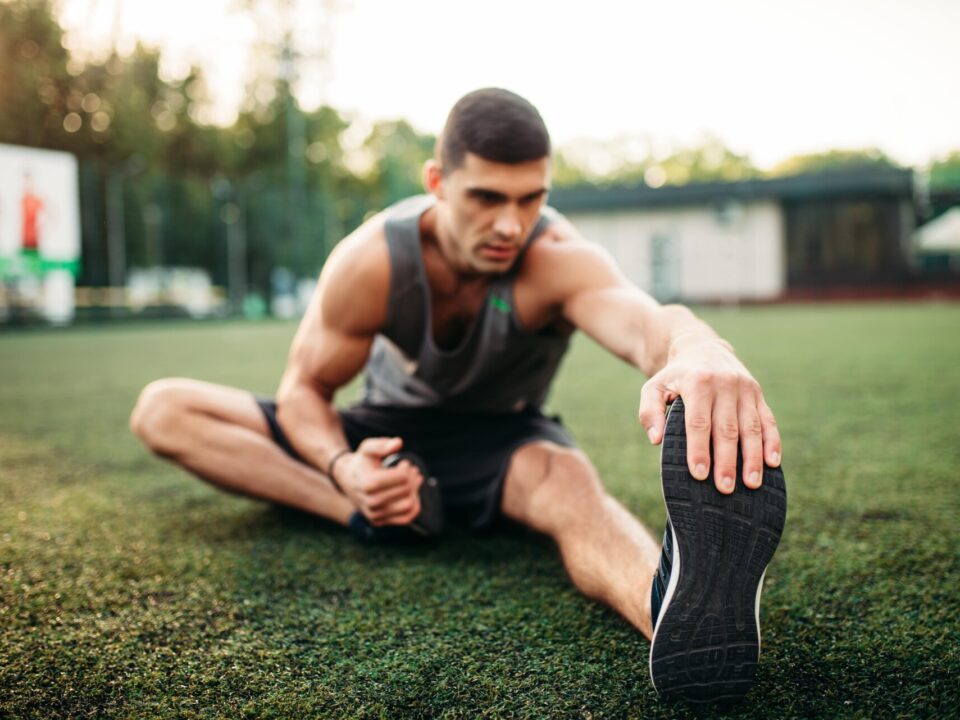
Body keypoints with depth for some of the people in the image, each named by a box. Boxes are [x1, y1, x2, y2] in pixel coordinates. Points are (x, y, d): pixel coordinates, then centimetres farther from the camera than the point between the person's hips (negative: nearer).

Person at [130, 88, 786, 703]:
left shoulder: (561, 261, -30)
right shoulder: (369, 263, -24)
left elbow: (645, 319, -53)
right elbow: (305, 389, -12)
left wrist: (695, 349, -79)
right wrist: (342, 466, -35)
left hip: (500, 441, -2)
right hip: (388, 431, 3)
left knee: (570, 482, -42)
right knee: (162, 411, -13)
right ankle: (363, 513, -29)